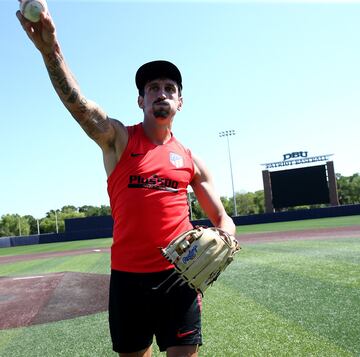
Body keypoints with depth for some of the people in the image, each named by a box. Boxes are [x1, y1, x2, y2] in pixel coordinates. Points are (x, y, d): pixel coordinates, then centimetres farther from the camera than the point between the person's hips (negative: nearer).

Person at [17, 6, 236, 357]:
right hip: (127, 275, -1)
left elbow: (221, 218, 13)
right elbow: (77, 102, -20)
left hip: (179, 275, 1)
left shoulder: (190, 160, 7)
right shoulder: (118, 139, 0)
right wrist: (50, 49, -36)